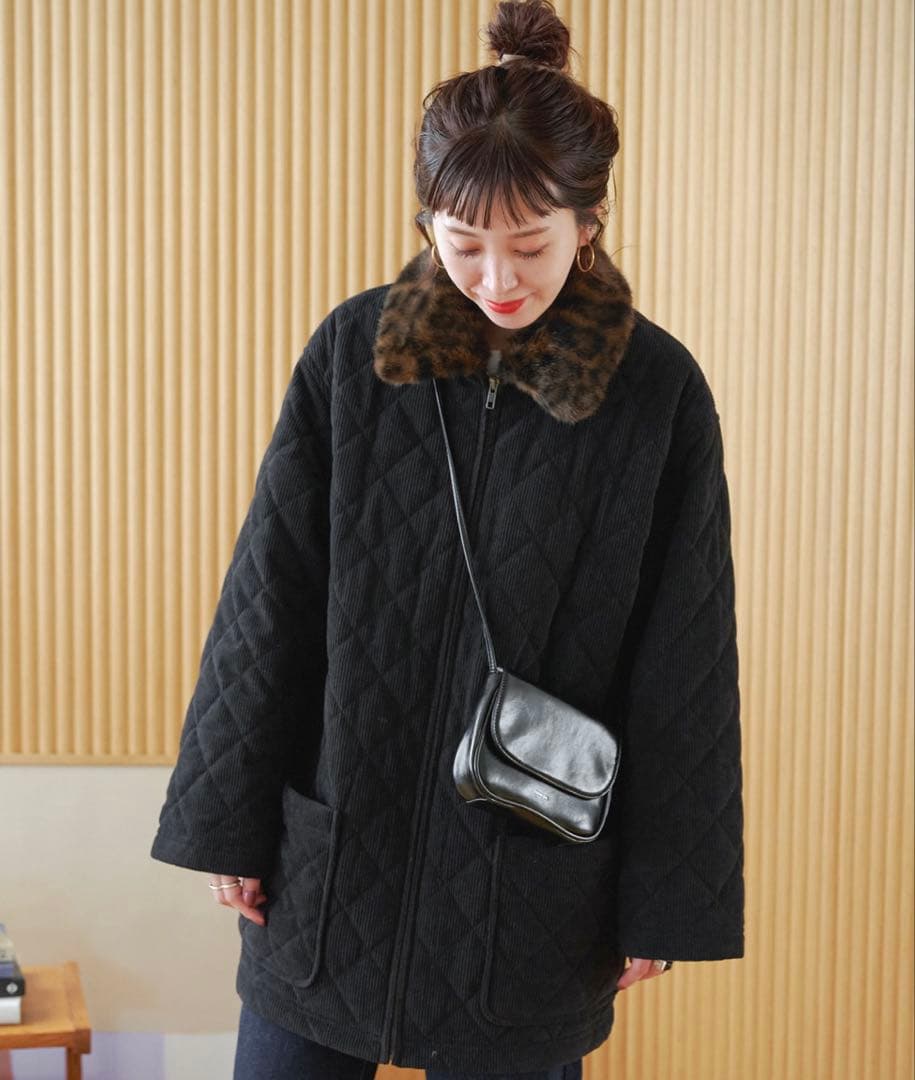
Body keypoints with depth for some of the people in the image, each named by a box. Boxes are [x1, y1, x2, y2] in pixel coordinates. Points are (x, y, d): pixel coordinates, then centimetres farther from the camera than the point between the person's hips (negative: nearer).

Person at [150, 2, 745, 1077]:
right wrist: (228, 819, -1)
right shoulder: (353, 352, -5)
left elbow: (682, 669, -4)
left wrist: (663, 899, -2)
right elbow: (266, 602, -1)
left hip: (534, 888, -1)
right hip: (332, 856, 2)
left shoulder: (660, 391, -9)